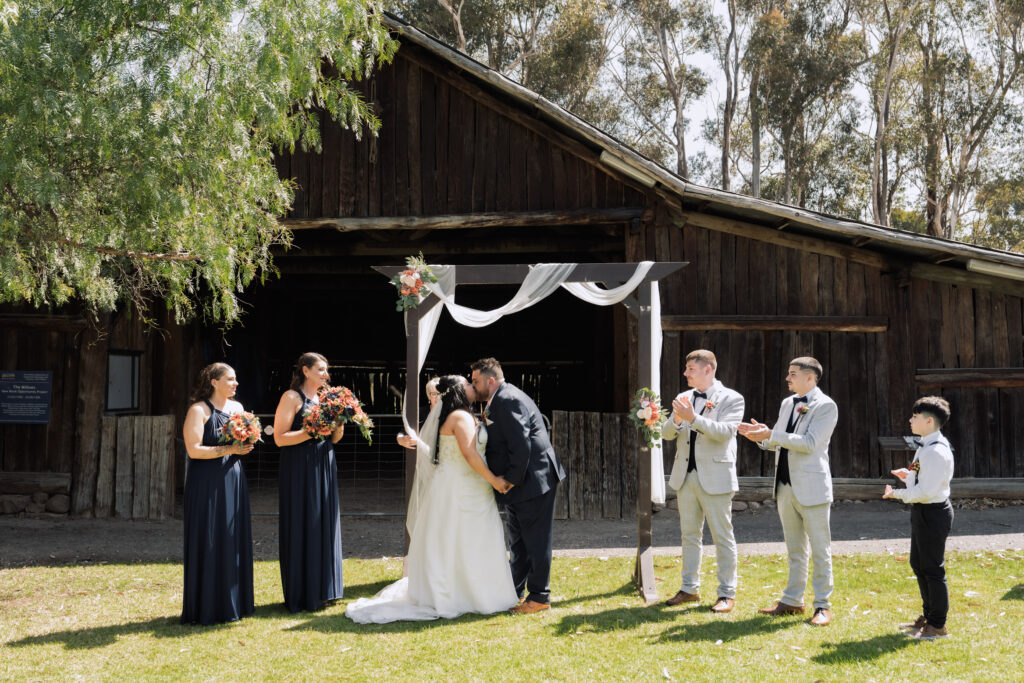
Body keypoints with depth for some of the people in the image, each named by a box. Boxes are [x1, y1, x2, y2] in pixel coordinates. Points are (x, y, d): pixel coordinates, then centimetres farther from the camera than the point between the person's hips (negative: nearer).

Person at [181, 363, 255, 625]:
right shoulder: (198, 410, -8)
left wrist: (246, 446, -3)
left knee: (235, 539, 7)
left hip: (233, 478, 7)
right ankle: (209, 606, 3)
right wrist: (228, 449, -20)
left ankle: (234, 601, 16)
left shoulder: (237, 407, 12)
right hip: (207, 483, -7)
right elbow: (193, 449, -16)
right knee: (209, 542, -4)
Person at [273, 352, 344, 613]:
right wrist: (312, 431, -20)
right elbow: (279, 438, -13)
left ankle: (321, 589, 17)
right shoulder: (291, 398, -7)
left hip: (323, 468, 7)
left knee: (324, 525, 8)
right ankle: (301, 594, 3)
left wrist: (338, 428, -3)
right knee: (301, 527, -3)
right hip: (299, 470, -7)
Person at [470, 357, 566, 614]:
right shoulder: (498, 401, 14)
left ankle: (539, 596, 6)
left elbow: (521, 445, -24)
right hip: (517, 483, 11)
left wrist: (512, 480, -19)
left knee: (536, 541, -2)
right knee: (518, 542, 18)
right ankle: (514, 592, 28)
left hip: (533, 481, -11)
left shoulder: (508, 400, -19)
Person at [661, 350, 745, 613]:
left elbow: (725, 432, -18)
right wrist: (676, 419, -15)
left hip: (714, 478, -6)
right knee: (689, 535, 13)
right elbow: (667, 433, 7)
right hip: (685, 476, 6)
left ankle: (727, 593, 9)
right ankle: (690, 588, 22)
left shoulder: (731, 399, -5)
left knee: (722, 537, 1)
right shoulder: (684, 398, 11)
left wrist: (693, 418, -26)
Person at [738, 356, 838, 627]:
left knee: (820, 550, 0)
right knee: (795, 549, 15)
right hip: (786, 485, 7)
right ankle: (792, 601, 23)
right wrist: (761, 435, -4)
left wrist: (771, 435, -22)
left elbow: (810, 442, -19)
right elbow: (777, 442, 17)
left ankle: (822, 606, 7)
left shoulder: (826, 406, -10)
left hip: (811, 487, -7)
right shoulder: (787, 404, 13)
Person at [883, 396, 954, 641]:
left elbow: (927, 491, -26)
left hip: (933, 513, -11)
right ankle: (928, 616, 35)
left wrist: (898, 494, -18)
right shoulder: (925, 446, 10)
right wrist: (909, 476, 5)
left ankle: (938, 625, 12)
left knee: (932, 568, 0)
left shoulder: (937, 451, -22)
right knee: (918, 564, 21)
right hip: (921, 512, 11)